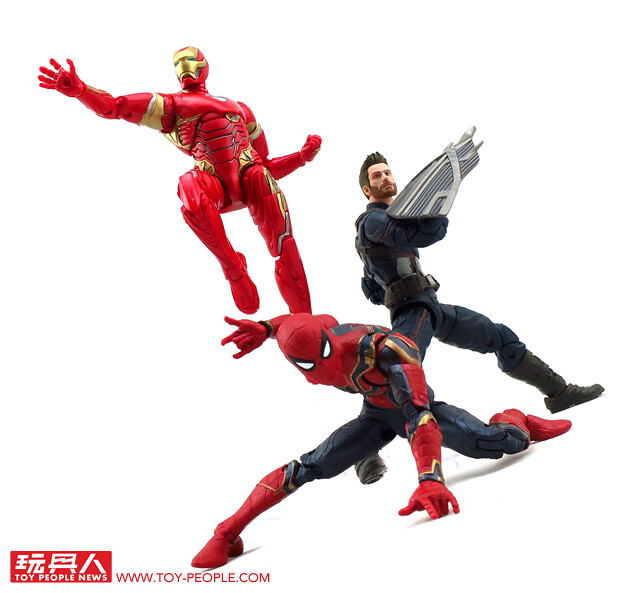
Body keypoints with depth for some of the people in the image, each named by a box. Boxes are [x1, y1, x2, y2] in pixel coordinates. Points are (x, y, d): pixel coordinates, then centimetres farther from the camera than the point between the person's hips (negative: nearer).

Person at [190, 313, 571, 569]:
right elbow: (297, 322, 1)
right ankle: (228, 535, -10)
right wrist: (264, 328, -18)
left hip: (418, 408, -3)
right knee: (310, 468, -15)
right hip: (377, 418, 4)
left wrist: (430, 479, -66)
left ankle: (515, 421, 16)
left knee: (506, 444, -23)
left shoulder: (391, 352, -43)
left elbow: (419, 417, -53)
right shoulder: (321, 338, -25)